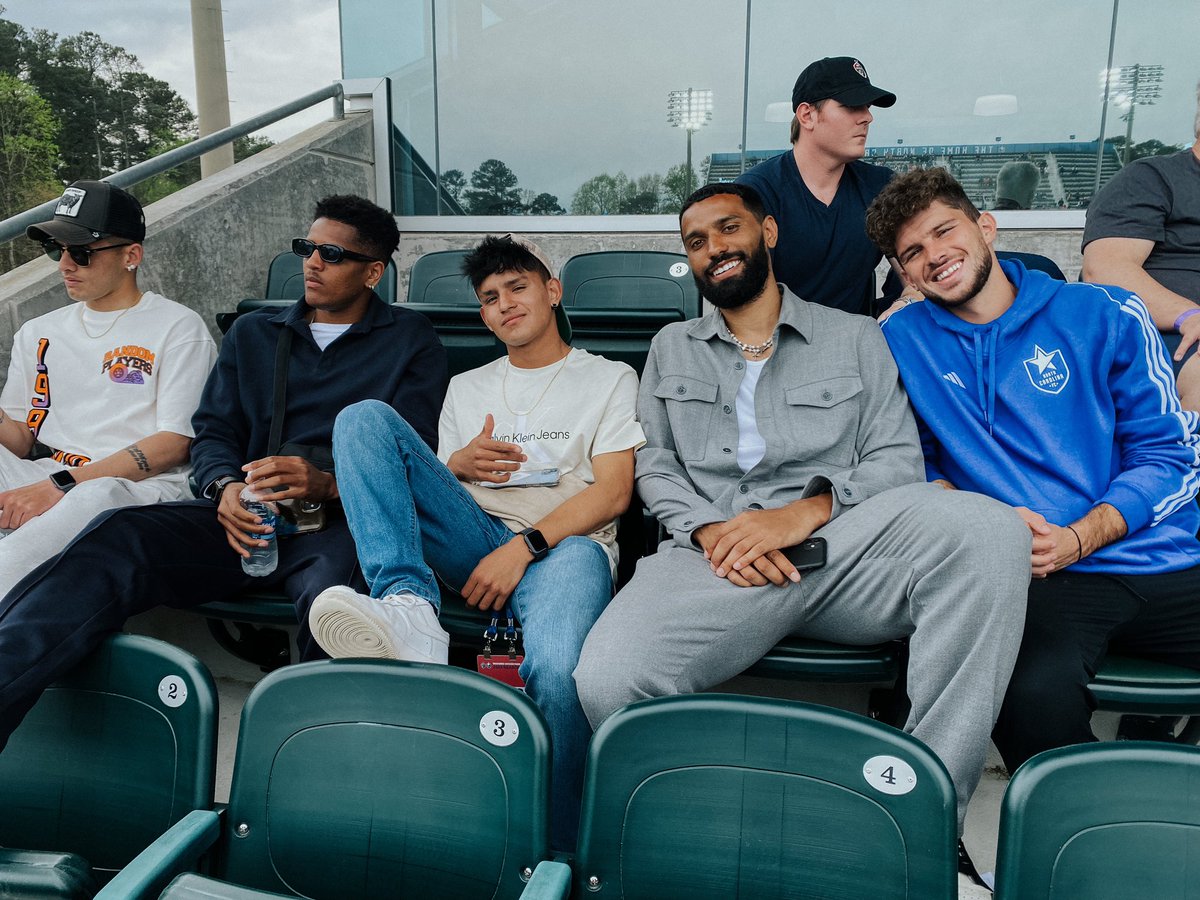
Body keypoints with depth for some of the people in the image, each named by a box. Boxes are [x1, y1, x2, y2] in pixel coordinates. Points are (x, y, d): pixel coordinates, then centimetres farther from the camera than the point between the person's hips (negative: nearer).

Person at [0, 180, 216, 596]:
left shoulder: (178, 328, 4)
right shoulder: (37, 334, 23)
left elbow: (175, 445, -7)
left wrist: (62, 484, -15)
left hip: (140, 485, -5)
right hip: (41, 481, 6)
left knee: (96, 498, -39)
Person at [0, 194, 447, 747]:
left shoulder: (411, 341, 13)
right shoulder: (253, 334, 25)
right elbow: (211, 432, 17)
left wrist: (329, 485, -20)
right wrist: (225, 487, -8)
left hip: (341, 520, -3)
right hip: (245, 519, 4)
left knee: (332, 585, -41)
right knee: (116, 538, -26)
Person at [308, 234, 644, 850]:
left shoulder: (610, 379, 15)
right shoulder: (467, 388, 28)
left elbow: (612, 493, 0)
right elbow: (435, 489, 25)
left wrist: (525, 546, -14)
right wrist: (457, 466, -1)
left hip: (564, 543, -4)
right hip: (473, 540, 5)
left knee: (557, 671, -40)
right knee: (365, 417, -15)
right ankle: (409, 609, -34)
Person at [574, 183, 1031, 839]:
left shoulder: (855, 338, 21)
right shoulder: (671, 348, 27)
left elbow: (897, 461, 10)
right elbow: (655, 465, 16)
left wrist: (809, 509, -10)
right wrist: (709, 529, -5)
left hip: (842, 543, 0)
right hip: (714, 557, 1)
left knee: (988, 529, -33)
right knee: (606, 681, -31)